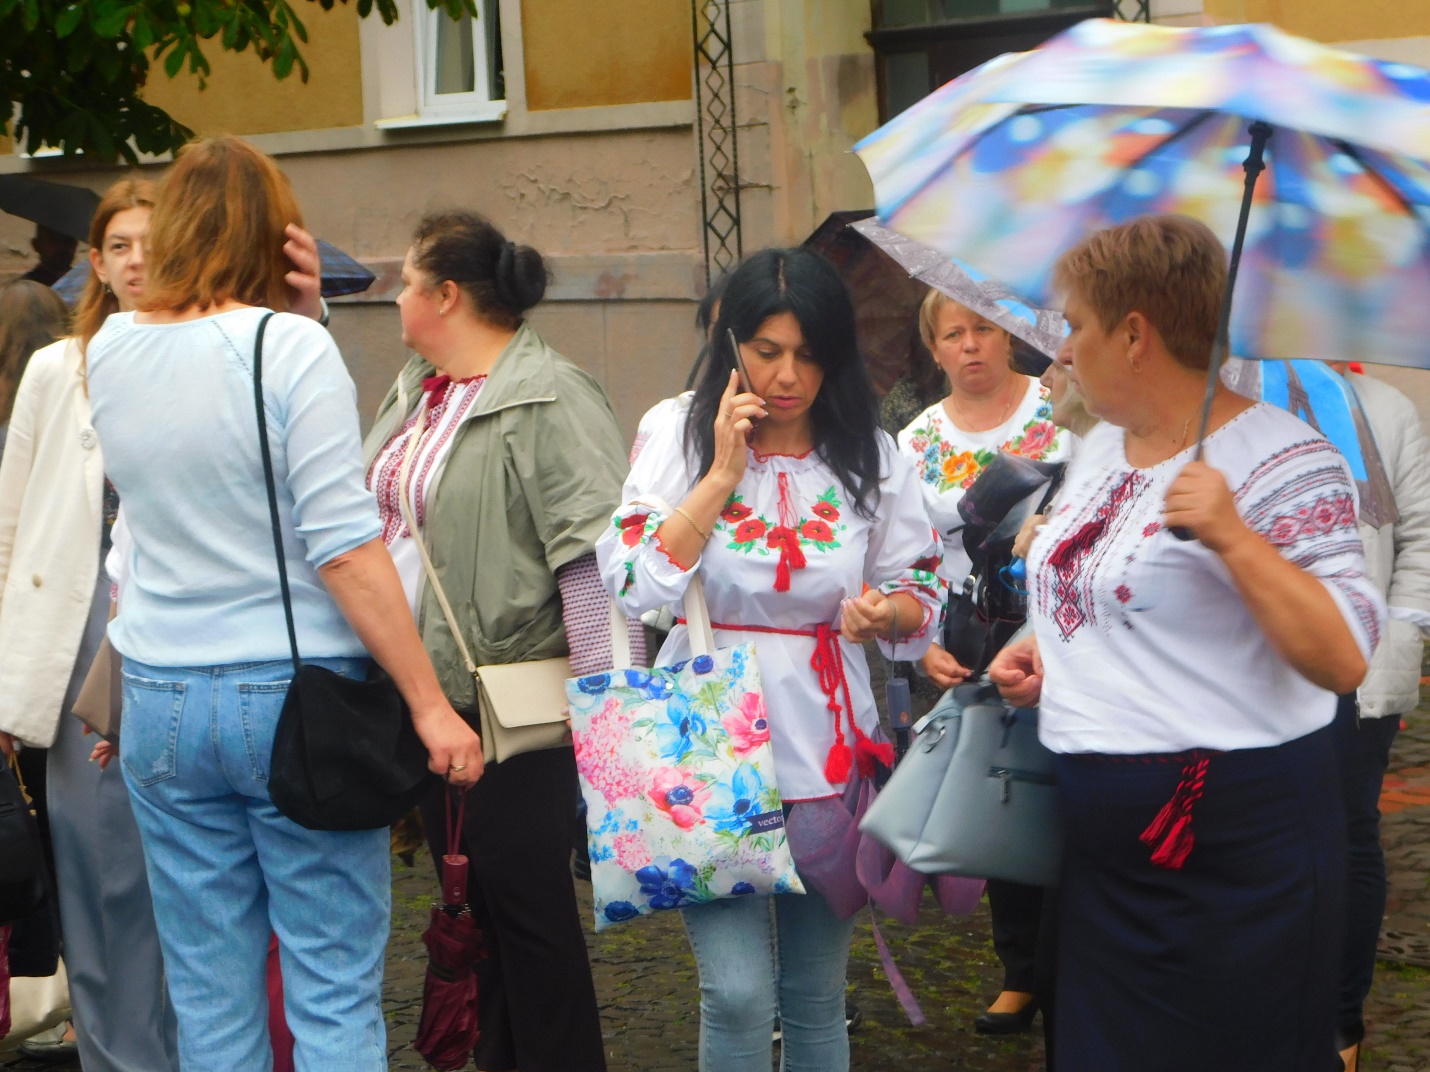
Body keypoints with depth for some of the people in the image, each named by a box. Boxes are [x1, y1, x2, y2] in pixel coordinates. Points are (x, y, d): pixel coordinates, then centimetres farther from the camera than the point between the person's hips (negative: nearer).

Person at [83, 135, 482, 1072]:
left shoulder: (110, 351, 4)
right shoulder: (290, 346, -12)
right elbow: (346, 546, -16)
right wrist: (429, 703, -12)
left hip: (161, 703, 5)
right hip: (294, 692, -5)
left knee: (209, 994, 12)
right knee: (335, 993, 3)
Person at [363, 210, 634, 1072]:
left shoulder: (549, 398, -15)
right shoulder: (415, 391, 14)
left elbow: (595, 552, -19)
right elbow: (377, 517, 24)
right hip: (426, 690, 9)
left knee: (525, 900, -3)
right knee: (467, 890, 16)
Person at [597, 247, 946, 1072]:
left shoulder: (871, 457, 4)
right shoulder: (682, 442, 0)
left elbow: (924, 596, 7)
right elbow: (632, 584, -12)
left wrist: (889, 611, -16)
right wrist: (722, 473, -14)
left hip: (827, 753, 2)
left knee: (816, 994, 10)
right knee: (739, 991, -8)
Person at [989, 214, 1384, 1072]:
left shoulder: (1284, 462, -14)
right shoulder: (1103, 447, 11)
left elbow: (1345, 661, -22)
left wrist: (1232, 537, -30)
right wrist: (1044, 652, 7)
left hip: (1232, 851, -8)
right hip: (1104, 840, 8)